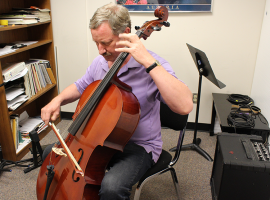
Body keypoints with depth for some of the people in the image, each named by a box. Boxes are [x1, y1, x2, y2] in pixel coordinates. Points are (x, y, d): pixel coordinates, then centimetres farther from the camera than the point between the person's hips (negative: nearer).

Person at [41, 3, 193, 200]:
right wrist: (58, 99, -3)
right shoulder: (100, 62, -1)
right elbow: (80, 87, 18)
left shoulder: (151, 65, -21)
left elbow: (185, 106, -37)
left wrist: (149, 62, -40)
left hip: (138, 145, -6)